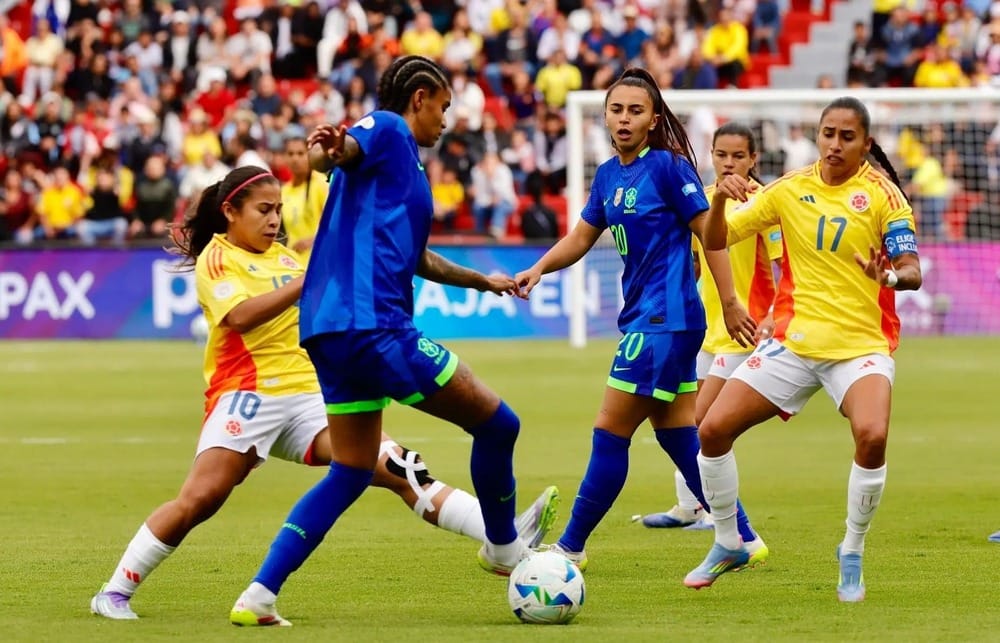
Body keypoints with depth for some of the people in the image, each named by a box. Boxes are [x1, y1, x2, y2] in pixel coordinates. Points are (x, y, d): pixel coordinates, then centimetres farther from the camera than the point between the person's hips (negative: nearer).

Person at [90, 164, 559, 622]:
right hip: (247, 395, -5)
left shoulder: (286, 258, 20)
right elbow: (240, 315, -19)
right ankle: (115, 592, -3)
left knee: (399, 469, -7)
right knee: (198, 500, -17)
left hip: (307, 396, 5)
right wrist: (308, 281, -25)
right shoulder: (215, 259, 0)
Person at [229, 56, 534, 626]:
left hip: (333, 332, 11)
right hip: (371, 323, -10)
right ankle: (504, 547, 19)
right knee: (496, 423, 0)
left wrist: (483, 281, 52)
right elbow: (337, 152, -23)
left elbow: (413, 256, 42)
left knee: (352, 473, 12)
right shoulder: (387, 130, -1)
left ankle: (260, 595, 4)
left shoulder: (408, 164, 27)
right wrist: (327, 150, -46)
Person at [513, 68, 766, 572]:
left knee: (610, 433, -5)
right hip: (643, 318, 8)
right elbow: (582, 237, 20)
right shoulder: (609, 175, 11)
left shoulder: (668, 166, -11)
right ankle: (743, 539, 18)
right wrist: (538, 269, 3)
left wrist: (731, 304, -10)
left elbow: (709, 233, -9)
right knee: (677, 434, 11)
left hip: (666, 320, -8)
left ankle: (571, 546, 2)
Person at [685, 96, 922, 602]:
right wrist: (721, 200, -16)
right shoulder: (790, 189, 3)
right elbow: (716, 241, 4)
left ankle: (852, 556, -7)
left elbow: (912, 272, -13)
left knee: (872, 436, -30)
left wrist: (890, 276, -37)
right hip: (793, 341, 4)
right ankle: (728, 545, 18)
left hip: (862, 345, -3)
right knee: (712, 430, -6)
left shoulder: (882, 193, -6)